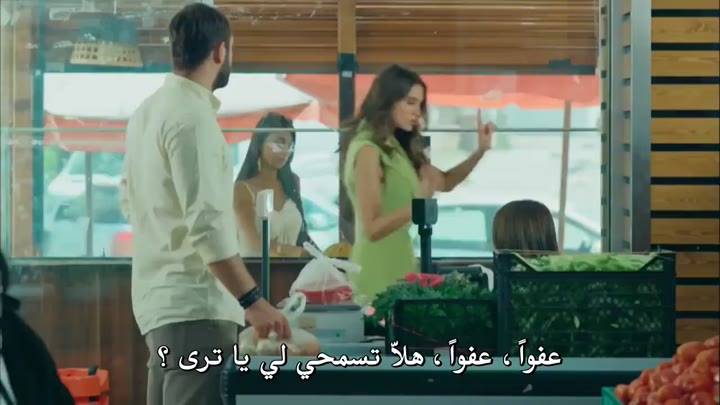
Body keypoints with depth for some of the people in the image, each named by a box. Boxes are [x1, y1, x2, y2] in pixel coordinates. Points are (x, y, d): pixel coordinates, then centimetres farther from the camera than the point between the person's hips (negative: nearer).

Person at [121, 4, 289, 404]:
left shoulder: (150, 109, 13)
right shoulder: (192, 116, -16)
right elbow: (207, 224, -22)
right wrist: (253, 300, -20)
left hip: (162, 297, 10)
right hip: (194, 305, -10)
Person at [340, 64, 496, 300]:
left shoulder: (396, 147, 13)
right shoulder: (367, 150, -14)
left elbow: (444, 182, 21)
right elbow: (372, 228, -20)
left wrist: (480, 152, 7)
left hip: (398, 262, 9)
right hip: (379, 267, -9)